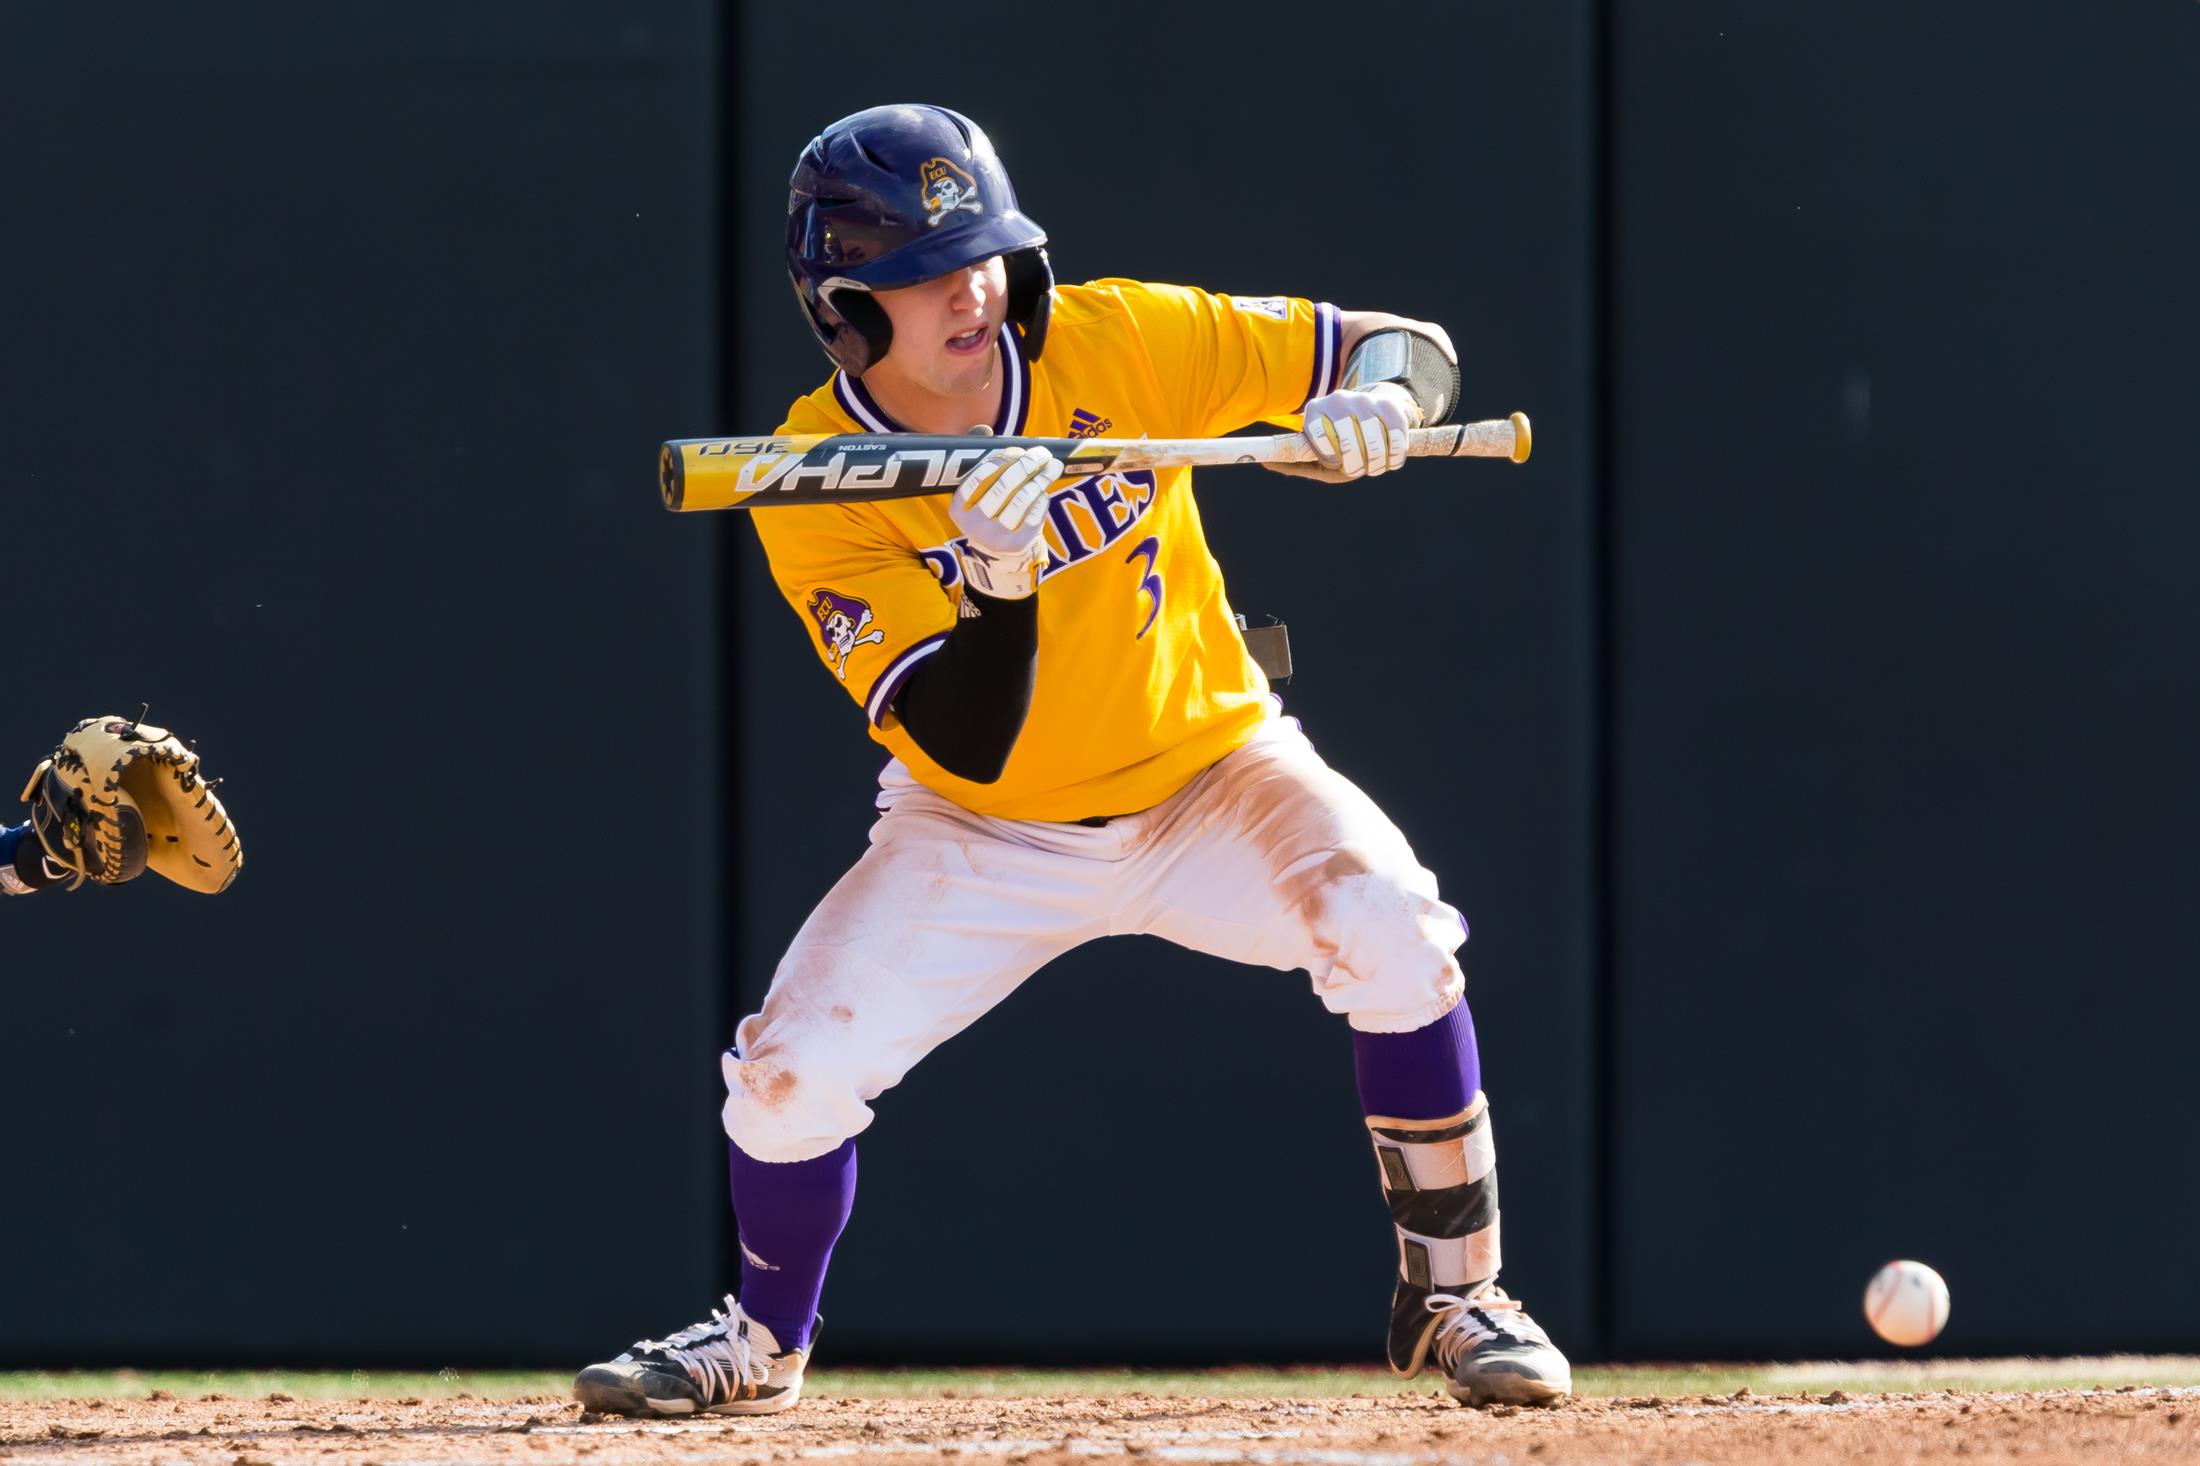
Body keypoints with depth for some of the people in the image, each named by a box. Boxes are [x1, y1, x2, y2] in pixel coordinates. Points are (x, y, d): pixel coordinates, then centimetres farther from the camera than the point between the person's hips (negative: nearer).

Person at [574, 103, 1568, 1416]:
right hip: (988, 838, 0)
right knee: (794, 1070, -13)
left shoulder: (1118, 344, -17)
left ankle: (1453, 1297, -8)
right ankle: (763, 1344, 20)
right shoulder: (817, 486, -20)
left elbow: (1415, 351, -11)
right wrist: (995, 577, -43)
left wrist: (1377, 401, -35)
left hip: (1209, 769, 0)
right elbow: (965, 744, -26)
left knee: (1394, 937, -27)